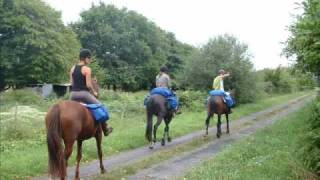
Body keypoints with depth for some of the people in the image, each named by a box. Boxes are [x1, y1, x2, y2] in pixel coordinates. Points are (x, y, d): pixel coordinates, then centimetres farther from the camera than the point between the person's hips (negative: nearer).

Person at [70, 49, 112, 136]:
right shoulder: (87, 69, -10)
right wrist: (94, 92, 1)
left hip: (73, 94, 6)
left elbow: (71, 83, 11)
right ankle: (105, 129, 17)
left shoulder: (73, 68, 9)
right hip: (83, 93, -6)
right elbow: (88, 85, -14)